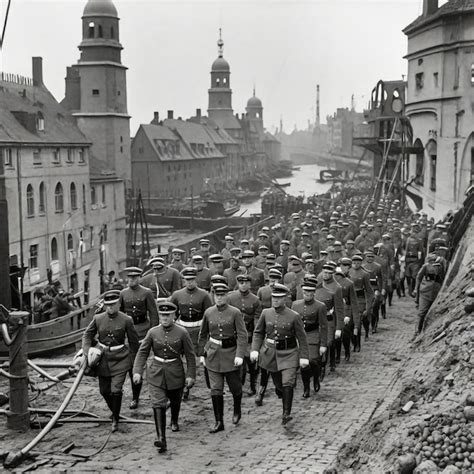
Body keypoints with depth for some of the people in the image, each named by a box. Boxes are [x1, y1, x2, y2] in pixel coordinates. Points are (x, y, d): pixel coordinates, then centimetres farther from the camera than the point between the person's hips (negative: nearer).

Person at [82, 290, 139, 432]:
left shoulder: (126, 320, -11)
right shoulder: (98, 319, -3)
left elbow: (134, 342, -1)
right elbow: (87, 335, 9)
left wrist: (133, 361, 3)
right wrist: (87, 351, -6)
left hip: (120, 360, -4)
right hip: (102, 358, 4)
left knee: (116, 390, -12)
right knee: (104, 391, 13)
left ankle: (116, 419, 9)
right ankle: (114, 412, 41)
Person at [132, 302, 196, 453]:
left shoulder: (182, 332, -8)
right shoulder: (152, 332, -4)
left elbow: (190, 355, -2)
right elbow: (142, 352, -2)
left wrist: (191, 375, -5)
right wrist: (137, 371, -12)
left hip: (175, 374, 0)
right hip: (156, 374, 0)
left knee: (175, 401, 21)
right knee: (158, 405, -14)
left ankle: (174, 422, 53)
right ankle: (161, 439, -19)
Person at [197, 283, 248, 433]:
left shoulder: (235, 313, -7)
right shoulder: (208, 312, 2)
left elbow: (242, 335, -11)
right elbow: (203, 335, 12)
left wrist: (240, 355, -20)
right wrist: (201, 353, 10)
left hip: (231, 353, -2)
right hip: (213, 354, 2)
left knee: (235, 386, 9)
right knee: (216, 389, -1)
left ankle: (237, 410, 39)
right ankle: (219, 422, 7)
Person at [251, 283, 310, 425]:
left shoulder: (294, 316, -9)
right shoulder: (266, 313, -1)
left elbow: (302, 338, -5)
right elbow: (258, 333, 7)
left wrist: (304, 357, -9)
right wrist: (255, 350, -6)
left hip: (289, 354, -3)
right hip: (271, 353, 3)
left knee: (288, 383, -15)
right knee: (279, 384, 12)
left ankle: (286, 413, -9)